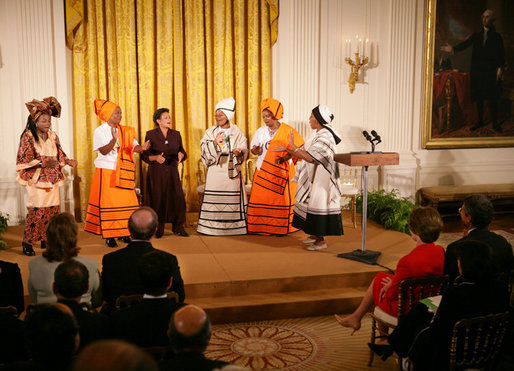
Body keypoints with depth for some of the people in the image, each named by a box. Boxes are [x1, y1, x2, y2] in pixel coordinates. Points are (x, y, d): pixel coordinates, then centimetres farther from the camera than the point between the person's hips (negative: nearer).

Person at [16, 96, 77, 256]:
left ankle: (46, 240, 17)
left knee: (53, 209, 4)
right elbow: (26, 159, -13)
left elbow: (59, 154, 16)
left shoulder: (53, 135, 10)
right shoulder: (28, 136, -7)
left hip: (52, 179, 6)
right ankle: (27, 243, 3)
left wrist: (68, 161, -4)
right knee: (36, 211, -9)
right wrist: (44, 162, -25)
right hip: (36, 180, -6)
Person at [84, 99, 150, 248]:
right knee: (108, 203, -4)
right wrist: (114, 140, -32)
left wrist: (142, 147, -21)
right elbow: (103, 151, -15)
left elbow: (133, 146, 1)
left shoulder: (124, 131, 10)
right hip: (106, 172, -5)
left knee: (126, 202, 2)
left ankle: (124, 233, 11)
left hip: (123, 174, 5)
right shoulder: (100, 131, -4)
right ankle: (109, 236, 2)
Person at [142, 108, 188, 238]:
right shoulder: (151, 134, -1)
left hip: (172, 171, 3)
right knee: (157, 199, -1)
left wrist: (181, 155, -14)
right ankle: (159, 228, 11)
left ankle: (178, 227, 5)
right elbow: (145, 155, -2)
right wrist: (155, 158, -21)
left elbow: (183, 152, 9)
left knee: (177, 198, -5)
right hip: (156, 172, -2)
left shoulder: (176, 134, 8)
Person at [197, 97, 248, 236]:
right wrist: (215, 143, -19)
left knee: (232, 198, -2)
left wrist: (239, 152, -21)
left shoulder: (237, 132, 5)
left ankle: (233, 226, 6)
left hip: (231, 171, -1)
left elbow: (244, 151, 1)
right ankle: (213, 227, 5)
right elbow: (205, 151, -2)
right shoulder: (210, 132, 7)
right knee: (214, 198, -2)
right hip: (215, 171, 1)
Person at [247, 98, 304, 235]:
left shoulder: (288, 131, -4)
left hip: (281, 171, -4)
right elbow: (253, 148, 13)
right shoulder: (260, 131, 9)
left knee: (280, 199, -2)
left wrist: (285, 158, -18)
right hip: (263, 170, 4)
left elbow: (298, 148, -4)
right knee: (260, 198, 1)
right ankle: (260, 227, 10)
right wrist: (256, 151, -12)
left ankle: (280, 228, 8)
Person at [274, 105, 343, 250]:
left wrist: (292, 146, -25)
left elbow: (309, 157, -28)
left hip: (321, 178, -10)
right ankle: (314, 234, 29)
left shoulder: (325, 137, -21)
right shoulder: (317, 134, 10)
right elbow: (303, 151, 15)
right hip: (313, 177, 10)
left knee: (318, 204, -6)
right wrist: (287, 150, 10)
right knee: (312, 204, 16)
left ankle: (321, 241, 1)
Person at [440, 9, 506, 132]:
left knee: (492, 98, -4)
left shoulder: (497, 37, 6)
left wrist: (500, 68, -9)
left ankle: (495, 123, 3)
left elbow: (501, 54, 2)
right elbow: (465, 44, 1)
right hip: (477, 70, 3)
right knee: (479, 97, 6)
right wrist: (453, 49, -16)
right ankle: (480, 121, 15)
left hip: (491, 71, -3)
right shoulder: (476, 35, 13)